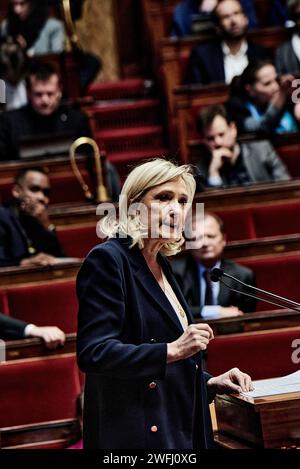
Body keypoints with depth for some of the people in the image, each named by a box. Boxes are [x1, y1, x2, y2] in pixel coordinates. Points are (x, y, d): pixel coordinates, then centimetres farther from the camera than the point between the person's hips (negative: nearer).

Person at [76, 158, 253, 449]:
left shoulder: (160, 266, 16)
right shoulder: (107, 260, -11)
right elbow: (92, 353, -22)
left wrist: (209, 383, 11)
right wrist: (172, 351, -24)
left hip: (178, 433, 9)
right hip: (135, 436, -9)